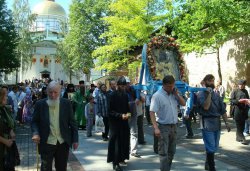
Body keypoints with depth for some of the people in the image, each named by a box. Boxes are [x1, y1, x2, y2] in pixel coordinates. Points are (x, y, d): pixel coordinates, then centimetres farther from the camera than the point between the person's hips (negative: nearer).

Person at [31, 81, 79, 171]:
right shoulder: (40, 104, -4)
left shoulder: (66, 103, -2)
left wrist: (75, 139, 0)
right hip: (47, 143, -1)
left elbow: (72, 122, 2)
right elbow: (34, 122, 3)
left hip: (63, 143, 1)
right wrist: (35, 133, -16)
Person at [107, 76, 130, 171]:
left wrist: (128, 113, -3)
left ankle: (120, 158, 24)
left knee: (123, 141, 8)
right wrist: (120, 115, -21)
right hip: (115, 122, -6)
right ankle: (115, 163, 1)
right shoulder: (113, 95, -10)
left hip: (124, 121, 6)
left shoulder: (125, 95, 8)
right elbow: (110, 110, -12)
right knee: (116, 142, -4)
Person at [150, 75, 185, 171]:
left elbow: (183, 103, 12)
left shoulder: (174, 94, 7)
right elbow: (152, 112, -17)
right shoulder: (157, 96, -13)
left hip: (174, 126, 7)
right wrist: (156, 128, -25)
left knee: (171, 152, 16)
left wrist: (176, 94, -3)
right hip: (163, 127, -7)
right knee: (164, 153, -5)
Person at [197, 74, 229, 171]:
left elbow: (223, 110, 13)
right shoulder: (201, 94, -5)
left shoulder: (217, 95, 13)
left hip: (217, 123, 6)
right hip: (207, 123, -6)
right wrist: (209, 93, -19)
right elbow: (206, 107, -21)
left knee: (214, 147, 14)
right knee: (211, 147, -6)